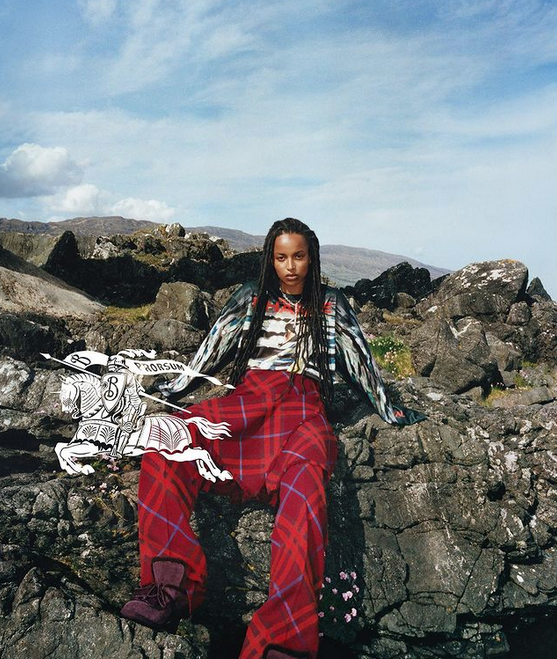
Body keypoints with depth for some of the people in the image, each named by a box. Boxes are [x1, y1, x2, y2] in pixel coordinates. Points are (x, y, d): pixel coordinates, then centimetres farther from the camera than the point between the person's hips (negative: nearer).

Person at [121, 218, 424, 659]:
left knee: (305, 478, -39)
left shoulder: (332, 305, 20)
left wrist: (390, 412, 25)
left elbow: (360, 360, 24)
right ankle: (170, 582, -37)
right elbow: (214, 347, 25)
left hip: (304, 407, -2)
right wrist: (172, 388, 24)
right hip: (247, 399, 2)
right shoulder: (251, 297, 22)